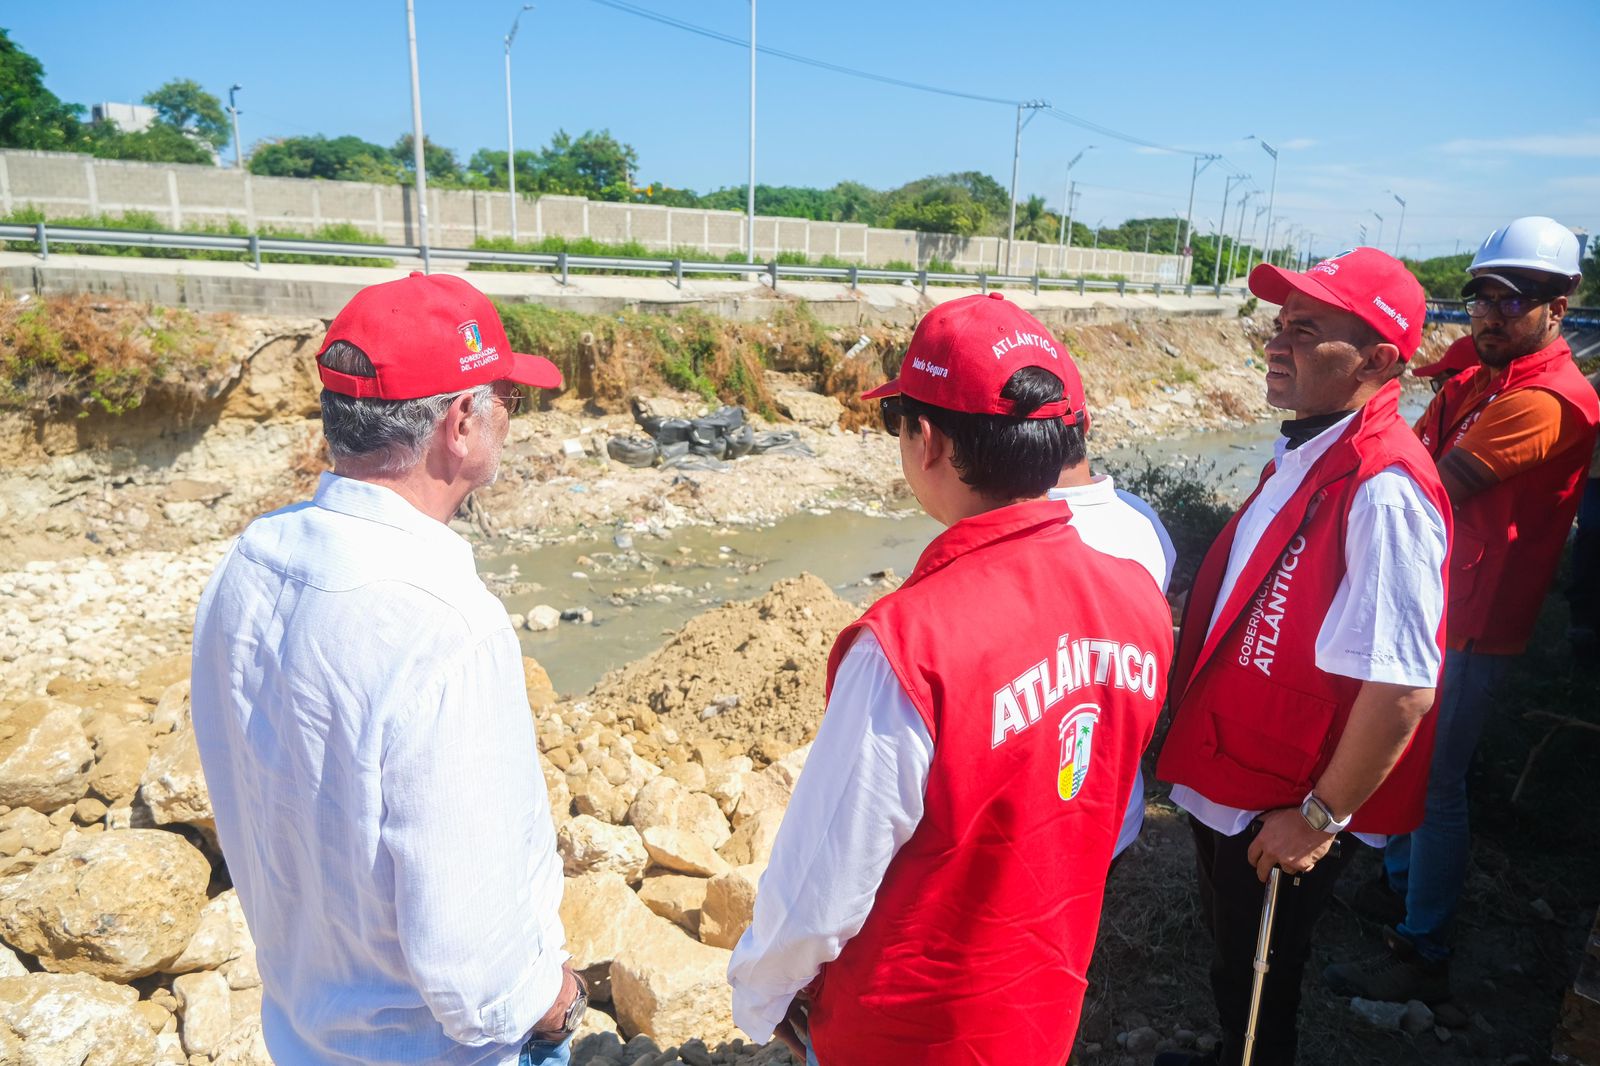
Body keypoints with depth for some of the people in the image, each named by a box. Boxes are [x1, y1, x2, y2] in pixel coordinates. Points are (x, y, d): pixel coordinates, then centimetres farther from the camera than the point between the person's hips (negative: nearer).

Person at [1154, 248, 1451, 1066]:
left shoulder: (1382, 490, -28)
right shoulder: (1306, 452, 1)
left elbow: (1401, 686, -29)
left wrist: (1320, 819, -19)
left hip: (1282, 814, -9)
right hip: (1229, 778, 9)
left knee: (1256, 978, 16)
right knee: (1230, 951, 29)